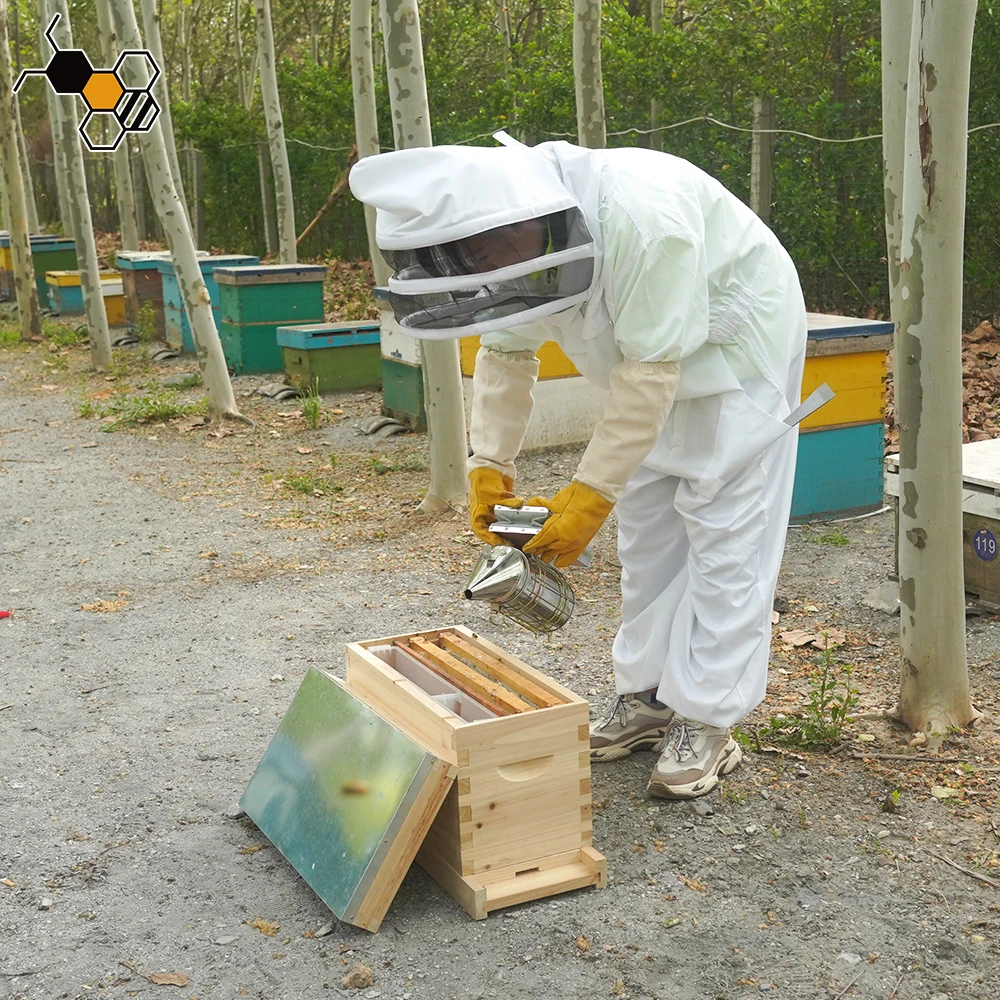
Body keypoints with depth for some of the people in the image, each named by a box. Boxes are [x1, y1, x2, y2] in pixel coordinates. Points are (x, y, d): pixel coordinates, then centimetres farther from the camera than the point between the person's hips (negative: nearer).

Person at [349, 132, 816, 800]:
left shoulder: (639, 218, -39)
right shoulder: (512, 239, -14)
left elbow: (651, 371, -35)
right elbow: (505, 351, -2)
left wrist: (590, 495, -33)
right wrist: (490, 466, -11)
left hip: (737, 350, -8)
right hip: (650, 359, 8)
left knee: (723, 536, -6)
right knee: (647, 532, 11)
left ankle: (707, 723, 1)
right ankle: (648, 697, 22)